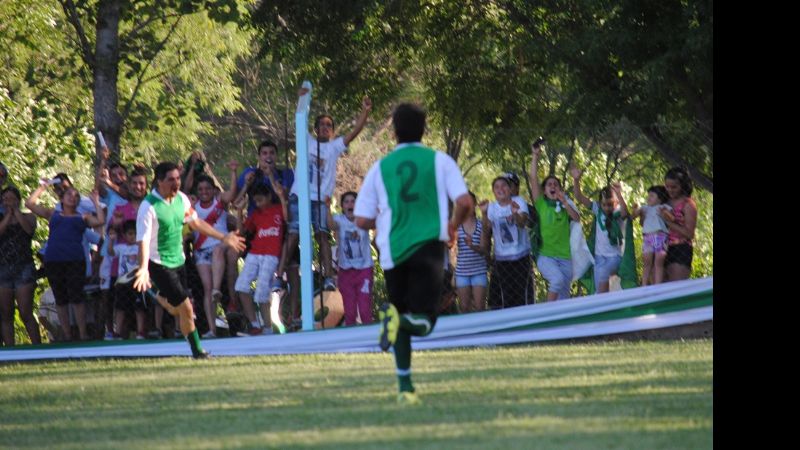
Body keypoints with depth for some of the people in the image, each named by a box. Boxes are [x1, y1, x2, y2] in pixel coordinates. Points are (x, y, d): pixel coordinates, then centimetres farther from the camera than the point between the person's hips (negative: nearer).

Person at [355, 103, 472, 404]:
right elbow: (464, 202, -6)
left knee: (402, 324, 15)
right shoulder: (440, 161, 4)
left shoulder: (380, 168, 8)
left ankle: (405, 387, 8)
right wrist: (453, 226, 15)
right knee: (423, 321, -1)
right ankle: (399, 319, -35)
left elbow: (362, 220, 6)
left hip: (393, 252, 2)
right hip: (429, 247, -2)